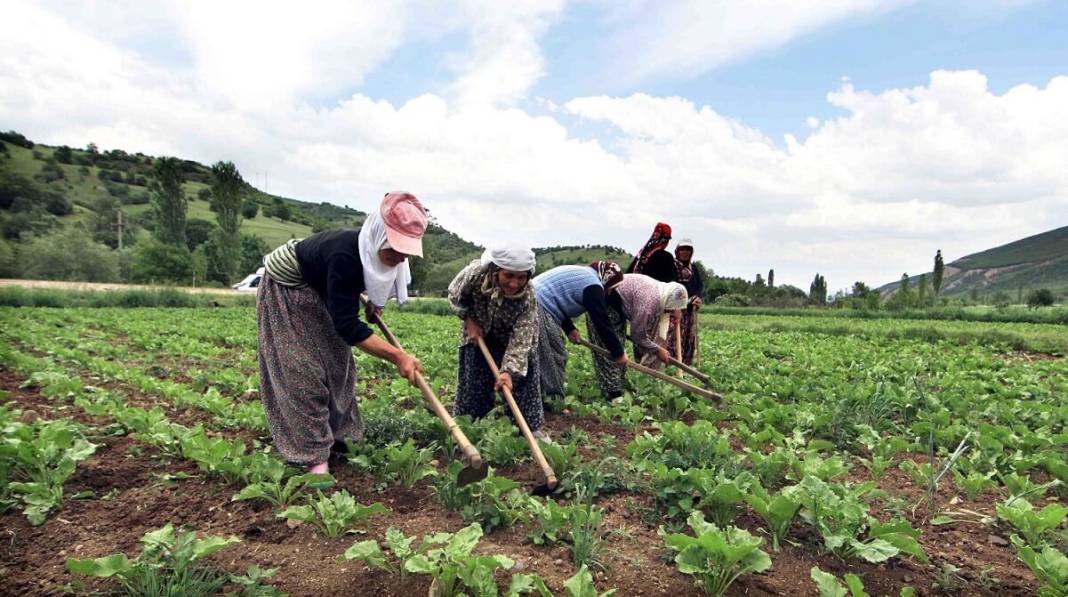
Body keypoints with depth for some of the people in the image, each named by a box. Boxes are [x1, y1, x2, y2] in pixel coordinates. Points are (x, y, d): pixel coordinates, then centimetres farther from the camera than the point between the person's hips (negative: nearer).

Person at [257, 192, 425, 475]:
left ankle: (334, 435, 22)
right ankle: (313, 455, -6)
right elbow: (347, 325, -40)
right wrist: (398, 356, -44)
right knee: (302, 370, -11)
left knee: (335, 361, 9)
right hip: (285, 291, -8)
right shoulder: (345, 256, -42)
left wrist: (374, 301, -5)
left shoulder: (374, 252, -18)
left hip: (320, 292, 8)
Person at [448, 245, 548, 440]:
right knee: (473, 381, 6)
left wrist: (509, 371, -48)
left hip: (509, 338, 0)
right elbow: (455, 296, -12)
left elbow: (521, 339, -37)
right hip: (477, 334, 1)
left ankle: (532, 427, 13)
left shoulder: (528, 298, -35)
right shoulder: (475, 273, -35)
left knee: (523, 372, -2)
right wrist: (469, 320, -20)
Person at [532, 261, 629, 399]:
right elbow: (602, 322, -9)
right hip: (539, 308, -11)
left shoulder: (582, 275, 22)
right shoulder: (592, 286, -9)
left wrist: (570, 328, 13)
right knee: (553, 357, -3)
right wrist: (618, 353, 0)